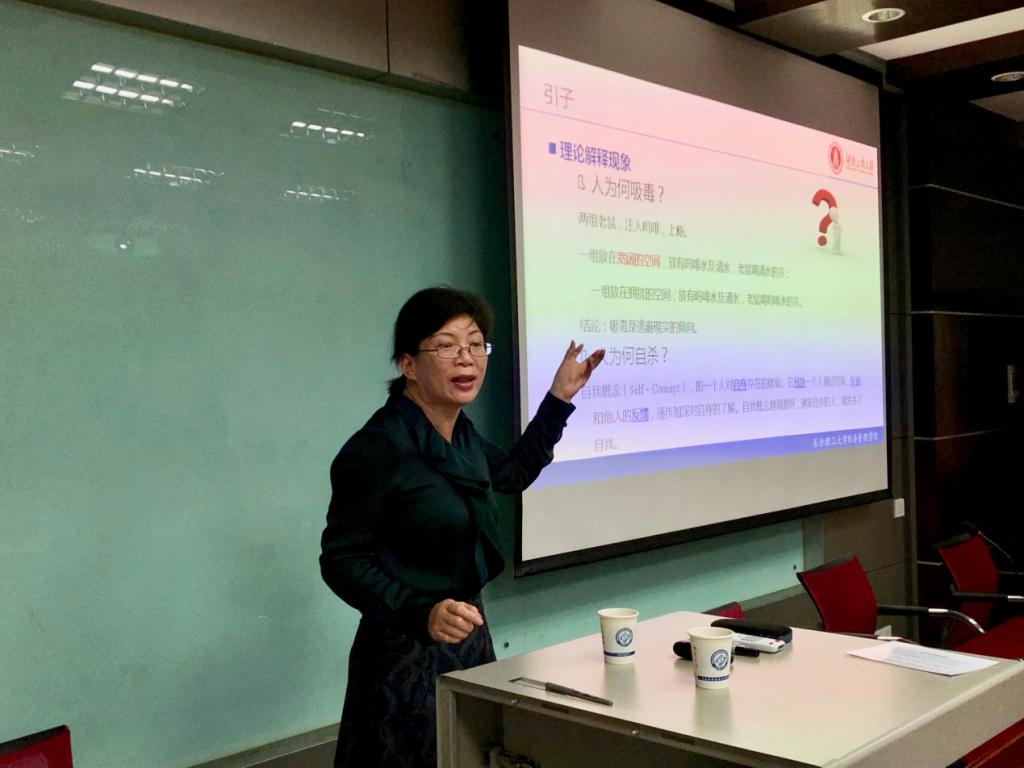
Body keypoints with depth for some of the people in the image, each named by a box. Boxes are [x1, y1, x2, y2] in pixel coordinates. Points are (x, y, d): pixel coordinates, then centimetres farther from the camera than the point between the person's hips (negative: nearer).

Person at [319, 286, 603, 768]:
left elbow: (513, 473, 22)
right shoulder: (378, 449, -21)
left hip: (471, 635, 8)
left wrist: (559, 399, 18)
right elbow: (340, 560, -18)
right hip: (407, 653, -8)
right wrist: (422, 614, -30)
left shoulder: (459, 431, 3)